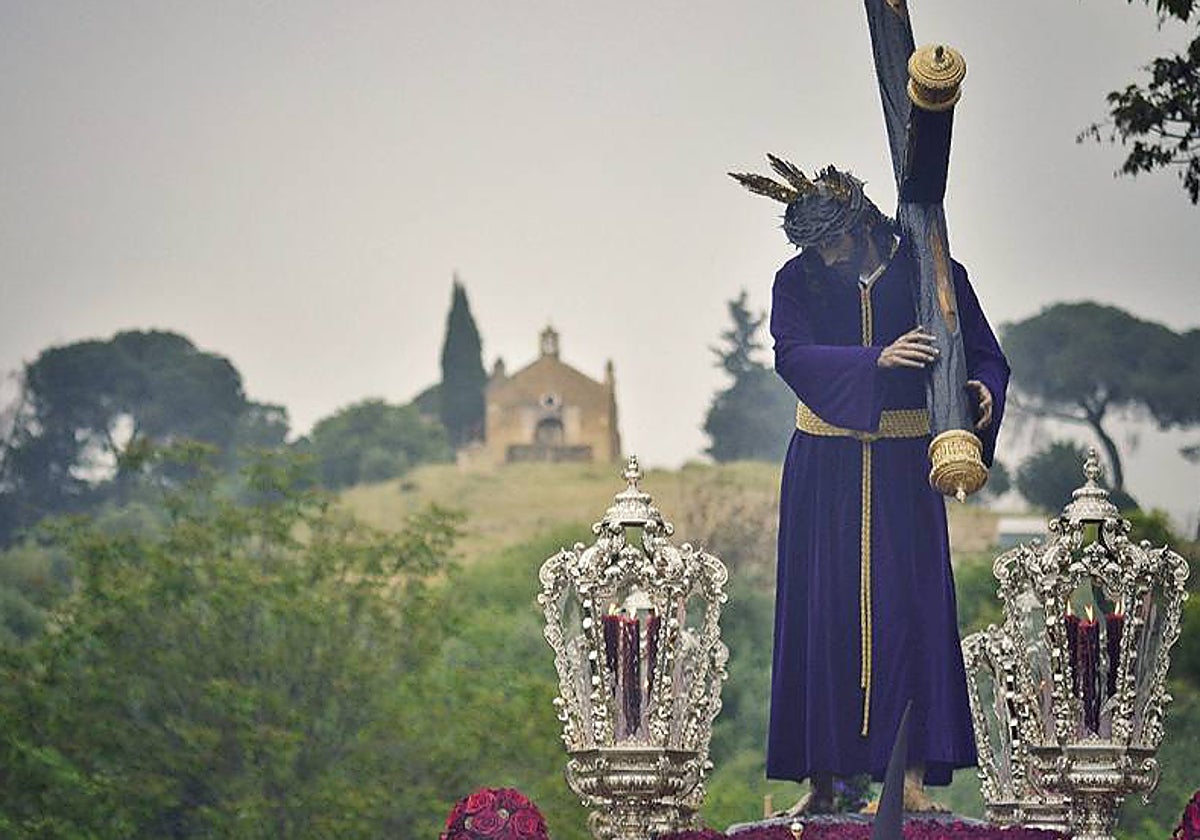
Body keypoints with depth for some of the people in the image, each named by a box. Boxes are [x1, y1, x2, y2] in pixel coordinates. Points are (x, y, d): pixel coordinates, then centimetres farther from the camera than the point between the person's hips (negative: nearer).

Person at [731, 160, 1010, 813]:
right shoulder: (799, 281, -1)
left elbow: (985, 356, 2)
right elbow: (792, 354, -18)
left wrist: (984, 391, -22)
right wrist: (878, 359, -32)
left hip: (904, 465, -1)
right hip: (825, 467, 1)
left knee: (910, 606, -6)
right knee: (822, 611, 0)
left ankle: (913, 772, -4)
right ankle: (823, 777, 4)